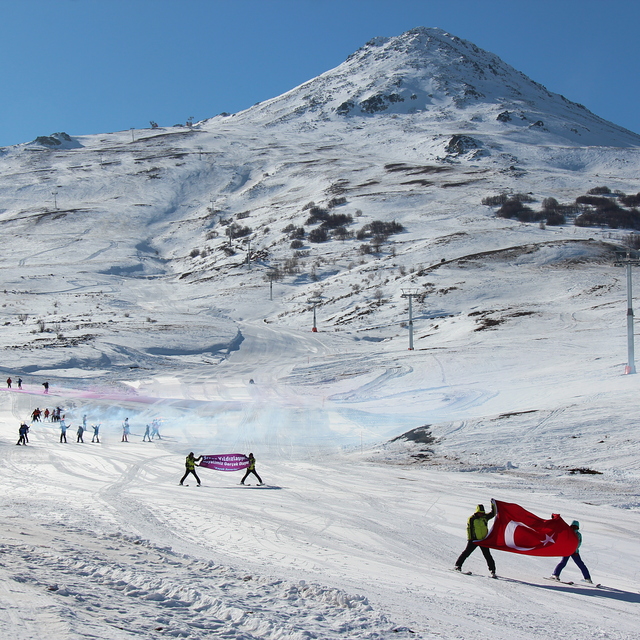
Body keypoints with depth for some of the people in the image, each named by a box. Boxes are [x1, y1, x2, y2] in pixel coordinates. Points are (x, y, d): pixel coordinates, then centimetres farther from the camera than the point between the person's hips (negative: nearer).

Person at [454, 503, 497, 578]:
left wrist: (493, 505, -4)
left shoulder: (485, 517, 6)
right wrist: (469, 539, -9)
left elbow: (493, 513, 9)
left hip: (484, 539, 2)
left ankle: (492, 570, 2)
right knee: (466, 552, -1)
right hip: (474, 539, -2)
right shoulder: (471, 519, -4)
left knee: (487, 555, -1)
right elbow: (469, 529, -4)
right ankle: (458, 565, 10)